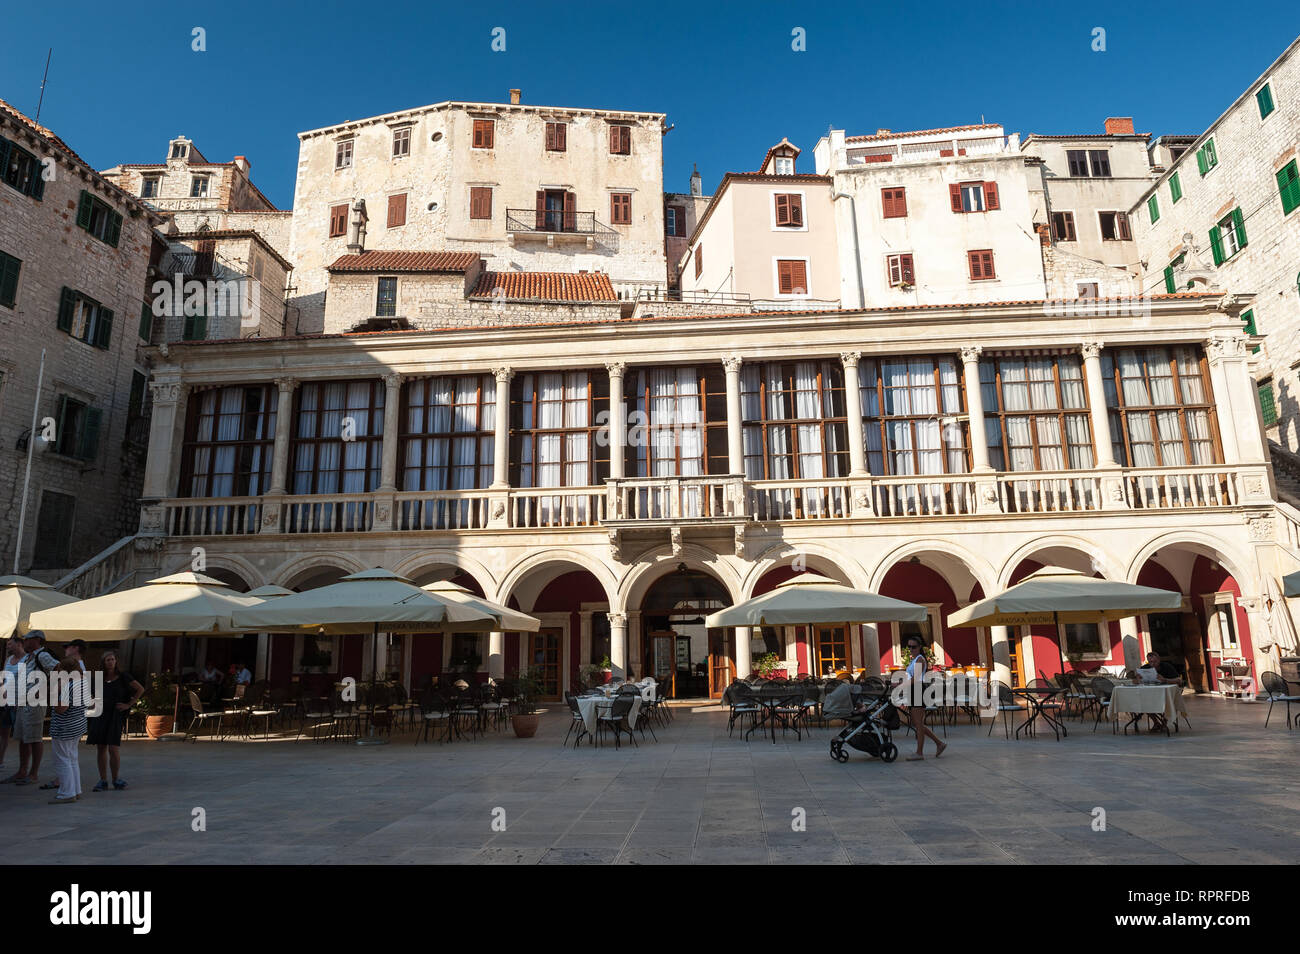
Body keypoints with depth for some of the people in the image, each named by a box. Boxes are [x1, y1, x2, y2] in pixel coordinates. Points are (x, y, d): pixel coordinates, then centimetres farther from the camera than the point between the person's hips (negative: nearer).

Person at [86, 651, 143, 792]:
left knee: (113, 748, -10)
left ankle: (115, 779, 6)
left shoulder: (123, 677, -1)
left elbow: (140, 689, 0)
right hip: (101, 715, 4)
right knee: (101, 748, 3)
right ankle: (103, 781, 11)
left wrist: (129, 704, -3)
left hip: (115, 715, -4)